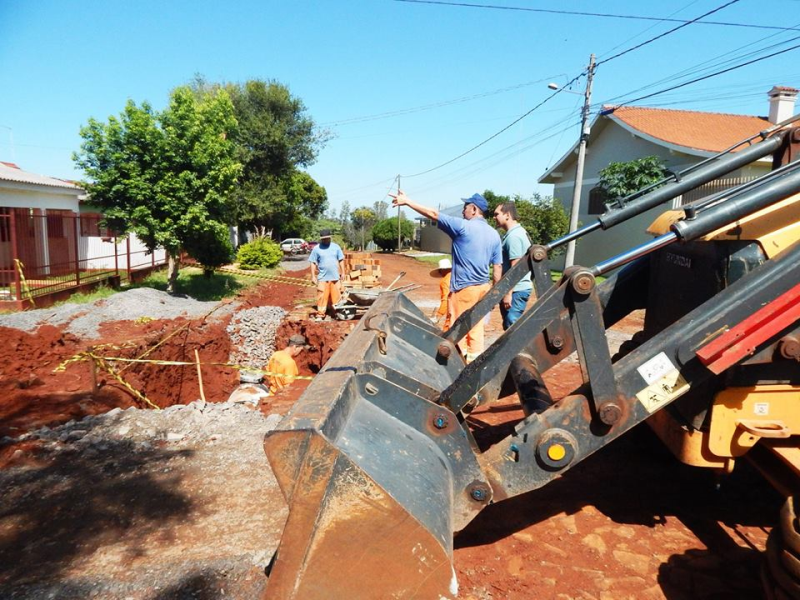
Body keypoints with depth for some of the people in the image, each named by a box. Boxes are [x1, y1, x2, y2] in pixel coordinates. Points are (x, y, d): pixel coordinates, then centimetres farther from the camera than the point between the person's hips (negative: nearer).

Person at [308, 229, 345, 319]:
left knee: (336, 296, 8)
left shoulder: (336, 247, 6)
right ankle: (320, 314, 3)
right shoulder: (316, 248, -1)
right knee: (322, 297, -3)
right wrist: (313, 276, -4)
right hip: (322, 277, -2)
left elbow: (341, 260, 11)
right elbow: (313, 263, 0)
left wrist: (342, 272, 7)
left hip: (335, 277, 2)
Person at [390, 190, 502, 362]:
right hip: (483, 288, 7)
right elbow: (498, 266, 8)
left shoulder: (463, 227, -13)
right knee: (476, 329, 12)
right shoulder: (494, 234, 7)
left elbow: (434, 214, -12)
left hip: (463, 288, -7)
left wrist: (407, 202, -6)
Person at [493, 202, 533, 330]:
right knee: (511, 325, 16)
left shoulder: (514, 236, -17)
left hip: (516, 290, -10)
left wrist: (508, 293, -22)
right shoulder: (518, 232, 15)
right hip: (518, 288, 10)